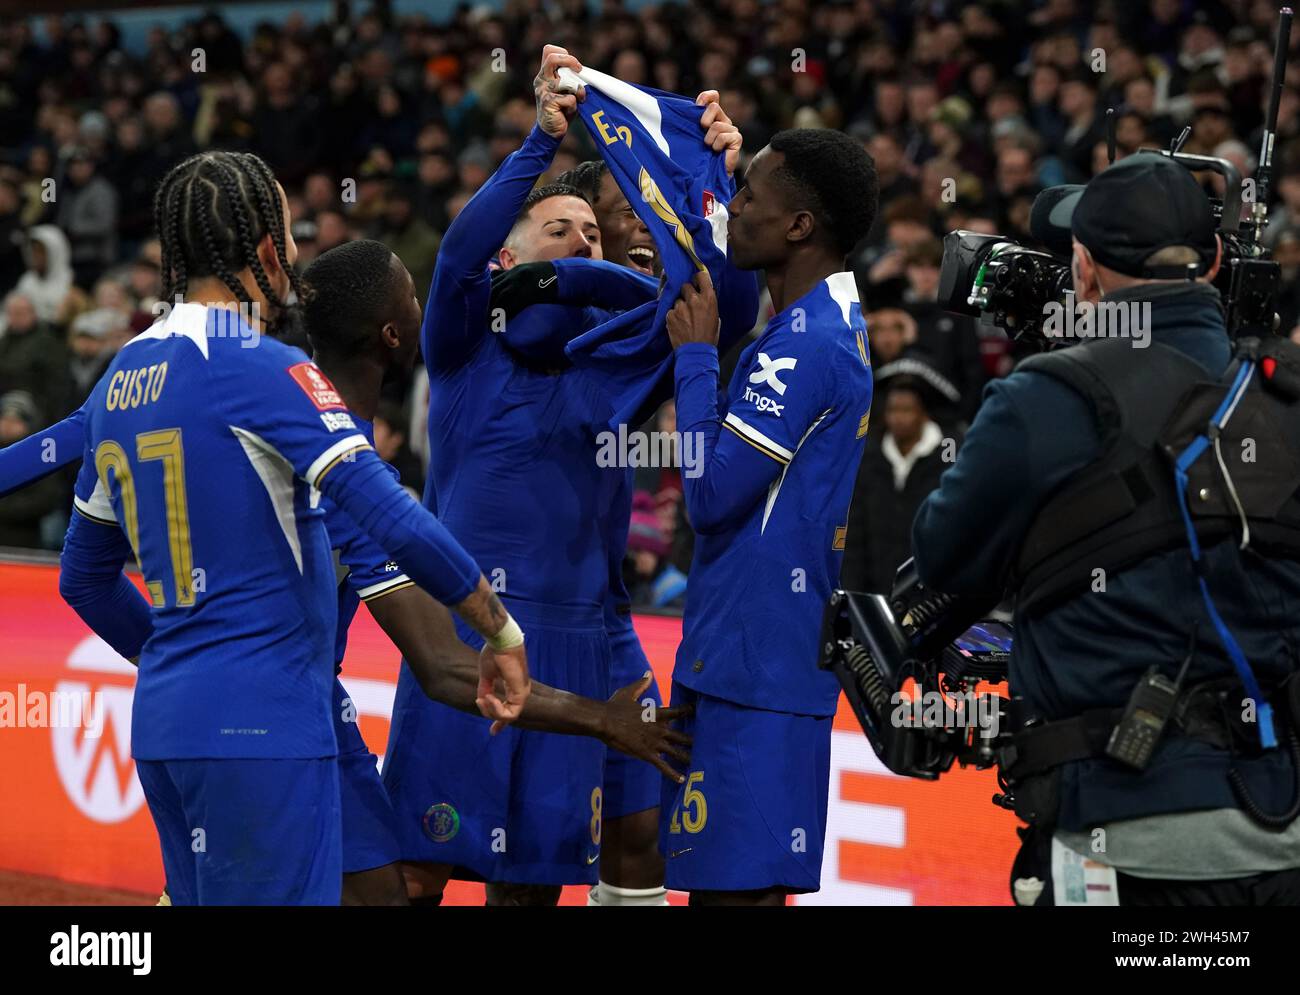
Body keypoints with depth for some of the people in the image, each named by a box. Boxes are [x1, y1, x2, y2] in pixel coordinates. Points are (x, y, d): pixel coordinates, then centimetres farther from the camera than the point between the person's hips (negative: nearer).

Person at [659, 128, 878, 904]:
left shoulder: (806, 344, -18)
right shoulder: (838, 322, 14)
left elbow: (710, 494, -19)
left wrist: (696, 355, -10)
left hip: (756, 659, -10)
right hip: (758, 655, 10)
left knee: (736, 885, -8)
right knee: (723, 878, 13)